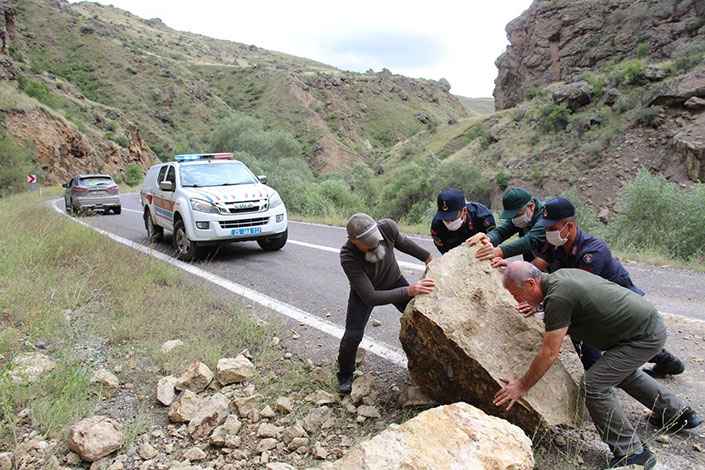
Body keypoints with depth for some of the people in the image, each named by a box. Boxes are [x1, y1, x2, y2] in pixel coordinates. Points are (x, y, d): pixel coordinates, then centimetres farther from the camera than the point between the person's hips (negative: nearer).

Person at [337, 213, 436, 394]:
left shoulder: (387, 227, -33)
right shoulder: (348, 257, -41)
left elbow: (401, 241, -5)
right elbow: (370, 297, -42)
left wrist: (427, 256, -1)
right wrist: (408, 291, -50)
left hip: (394, 280, 4)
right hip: (363, 290, -4)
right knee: (352, 336, -13)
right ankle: (345, 376, 17)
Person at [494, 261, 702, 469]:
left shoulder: (558, 298, -26)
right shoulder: (559, 276, 0)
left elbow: (549, 354, -22)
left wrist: (522, 386, -13)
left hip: (644, 337, -10)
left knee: (593, 385, -11)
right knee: (622, 371, 31)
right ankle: (678, 413, 50)